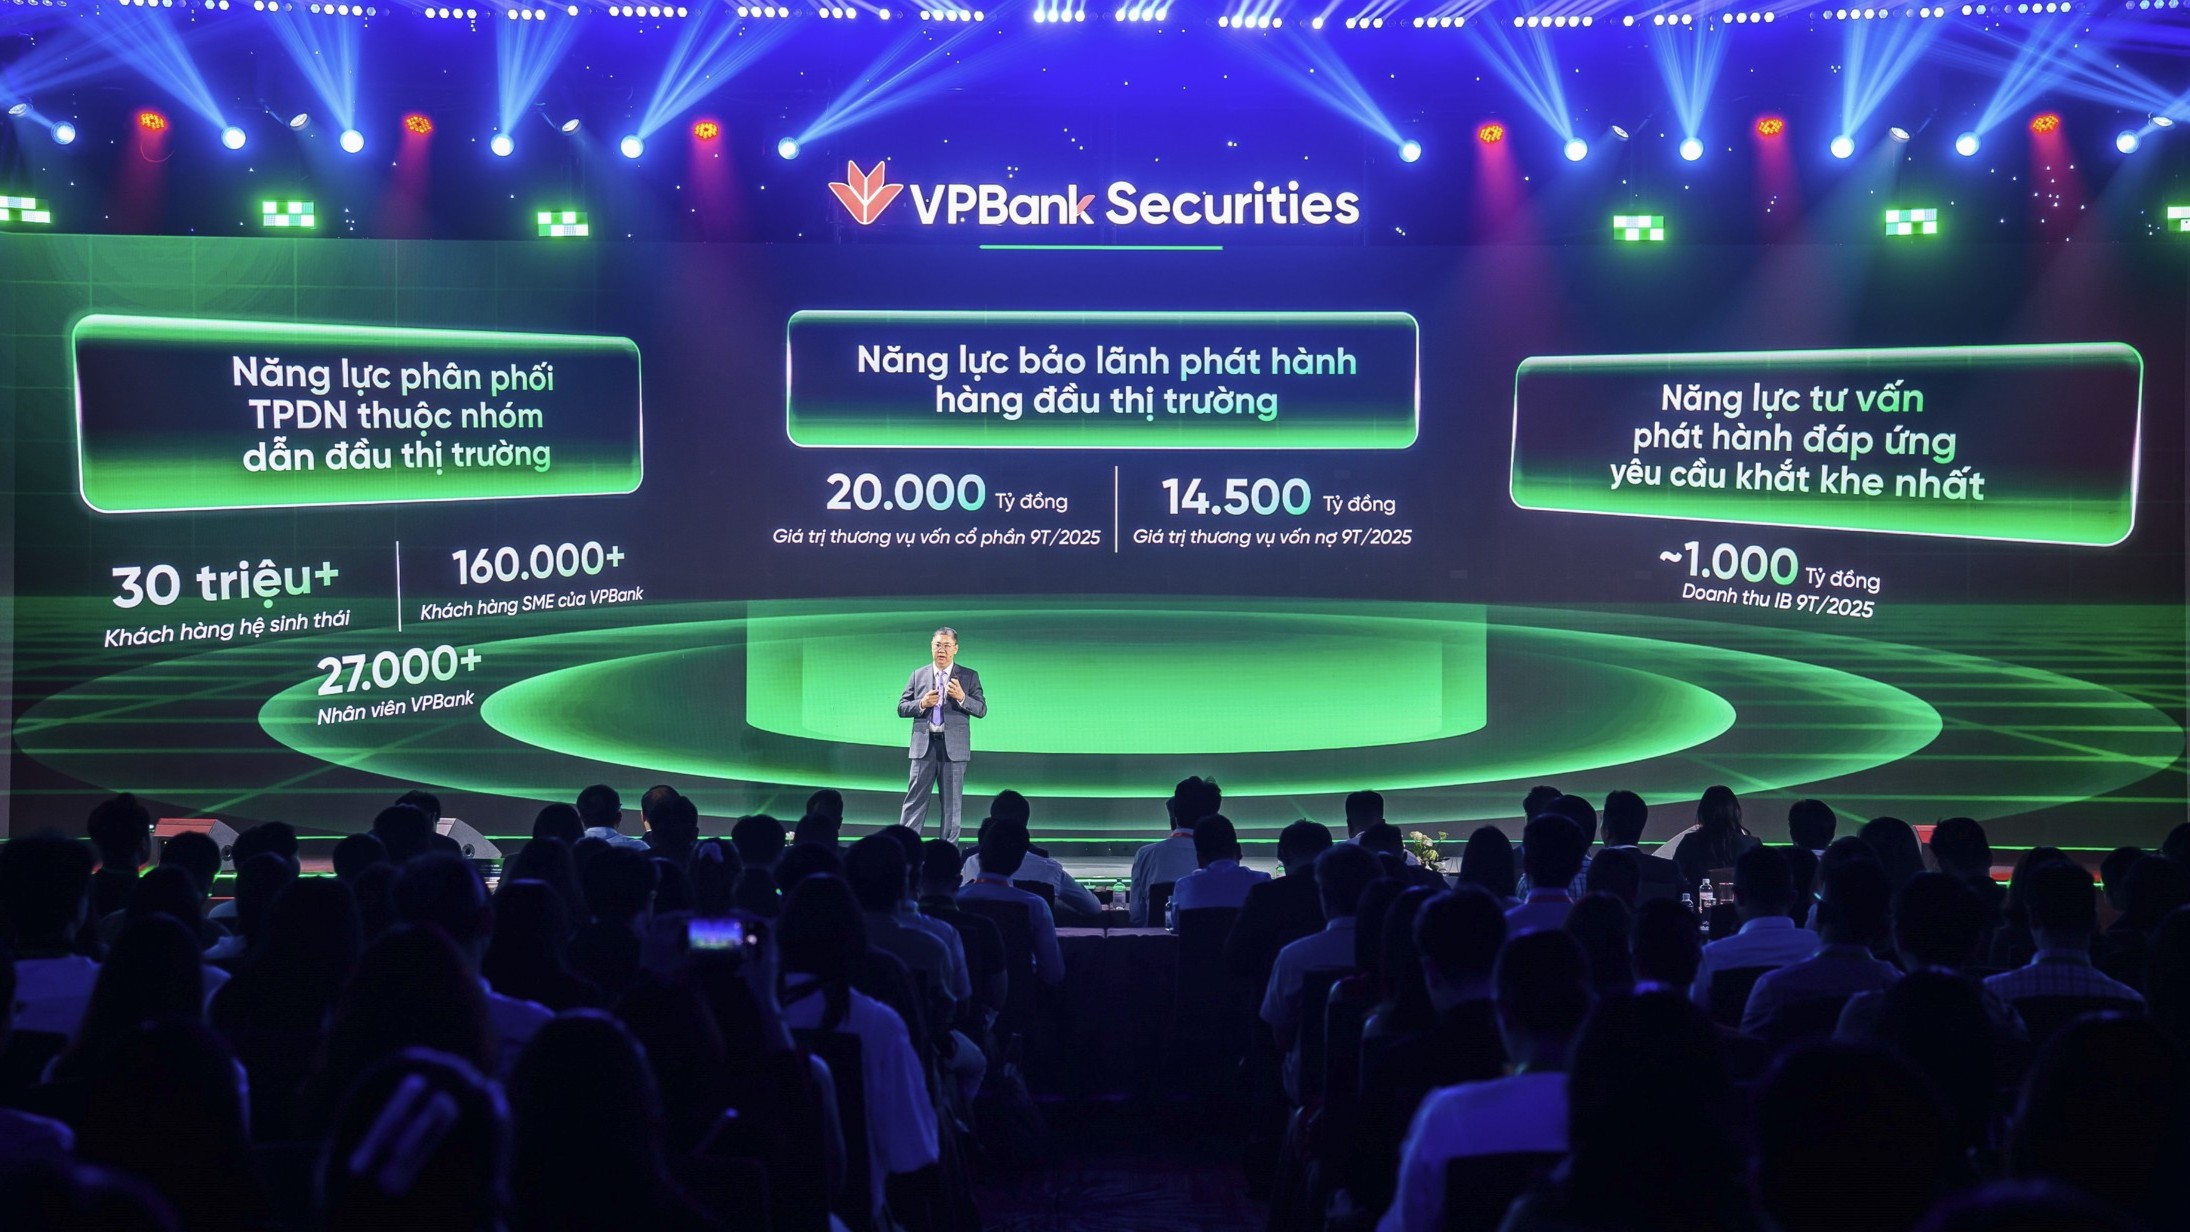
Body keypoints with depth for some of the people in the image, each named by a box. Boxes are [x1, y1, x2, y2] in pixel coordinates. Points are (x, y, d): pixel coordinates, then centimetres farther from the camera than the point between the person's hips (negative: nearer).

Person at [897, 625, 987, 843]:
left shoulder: (969, 676, 5)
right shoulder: (918, 675, 10)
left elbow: (982, 710, -1)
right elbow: (901, 708, 8)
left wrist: (962, 698, -18)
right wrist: (922, 704, -11)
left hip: (954, 747, -1)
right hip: (924, 745, 1)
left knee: (952, 803, 5)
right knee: (915, 799, 0)